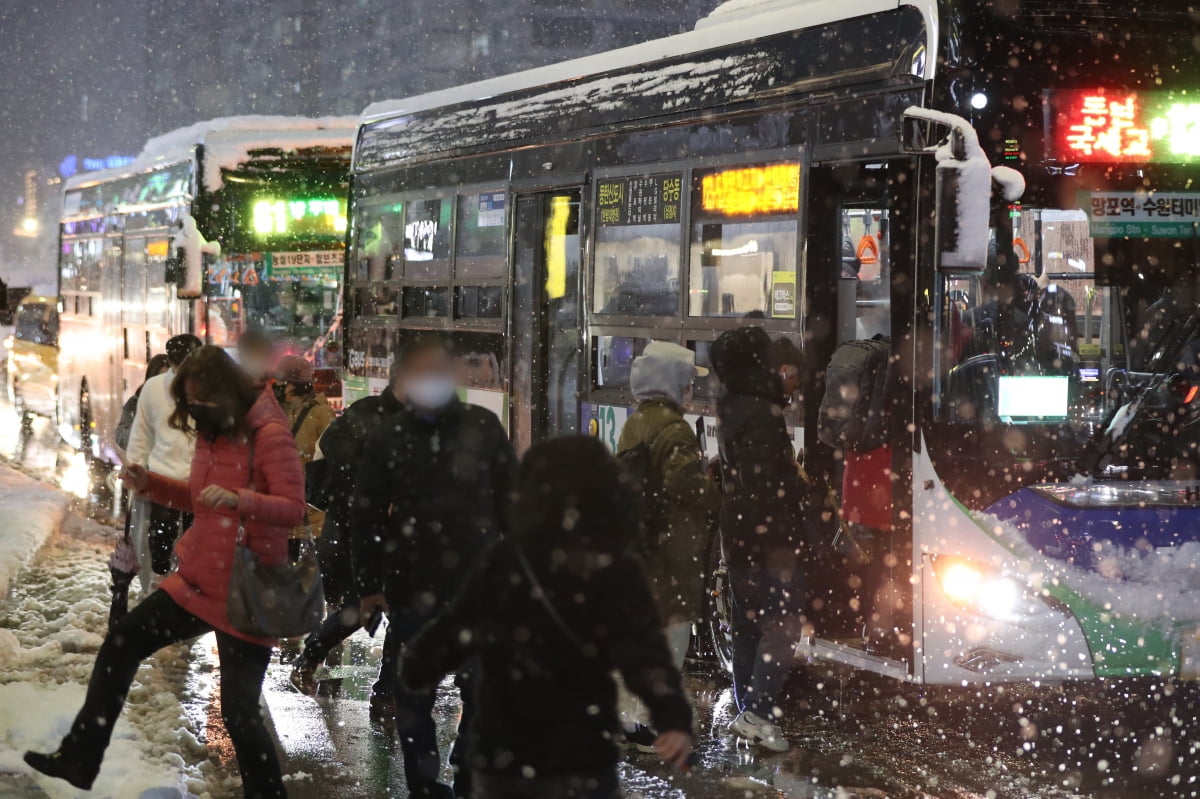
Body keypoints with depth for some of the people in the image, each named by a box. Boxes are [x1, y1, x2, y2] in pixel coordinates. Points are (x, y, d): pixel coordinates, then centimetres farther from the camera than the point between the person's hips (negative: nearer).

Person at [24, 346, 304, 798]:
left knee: (238, 712, -5)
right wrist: (149, 484, 7)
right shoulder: (212, 433, 8)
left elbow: (294, 509, -23)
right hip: (197, 582, 9)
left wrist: (238, 498, -40)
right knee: (121, 646, 10)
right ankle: (79, 759, 20)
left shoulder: (269, 435, -17)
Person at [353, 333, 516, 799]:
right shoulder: (388, 437, 1)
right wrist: (369, 586, 2)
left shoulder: (483, 427, 1)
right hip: (412, 590, 0)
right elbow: (367, 517, 3)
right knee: (415, 697, 7)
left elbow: (511, 502, 4)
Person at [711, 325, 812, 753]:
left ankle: (748, 712, 19)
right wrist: (782, 543, -21)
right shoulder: (760, 414, -18)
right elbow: (766, 485, -22)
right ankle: (757, 712, -14)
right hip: (768, 540, -10)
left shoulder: (731, 410, 12)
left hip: (739, 541, 10)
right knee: (782, 626, -7)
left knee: (748, 626, 14)